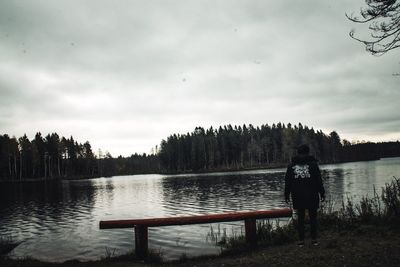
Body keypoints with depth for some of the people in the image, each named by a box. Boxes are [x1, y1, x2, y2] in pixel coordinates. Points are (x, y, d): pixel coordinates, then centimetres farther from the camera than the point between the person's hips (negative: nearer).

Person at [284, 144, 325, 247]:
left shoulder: (291, 165, 4)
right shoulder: (313, 164, -1)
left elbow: (287, 182, 5)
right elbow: (319, 180, -2)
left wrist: (287, 195, 10)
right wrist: (322, 193, 3)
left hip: (297, 197, 2)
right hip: (312, 196, -1)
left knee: (300, 218, 7)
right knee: (313, 217, 8)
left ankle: (301, 240, 7)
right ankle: (314, 239, 9)